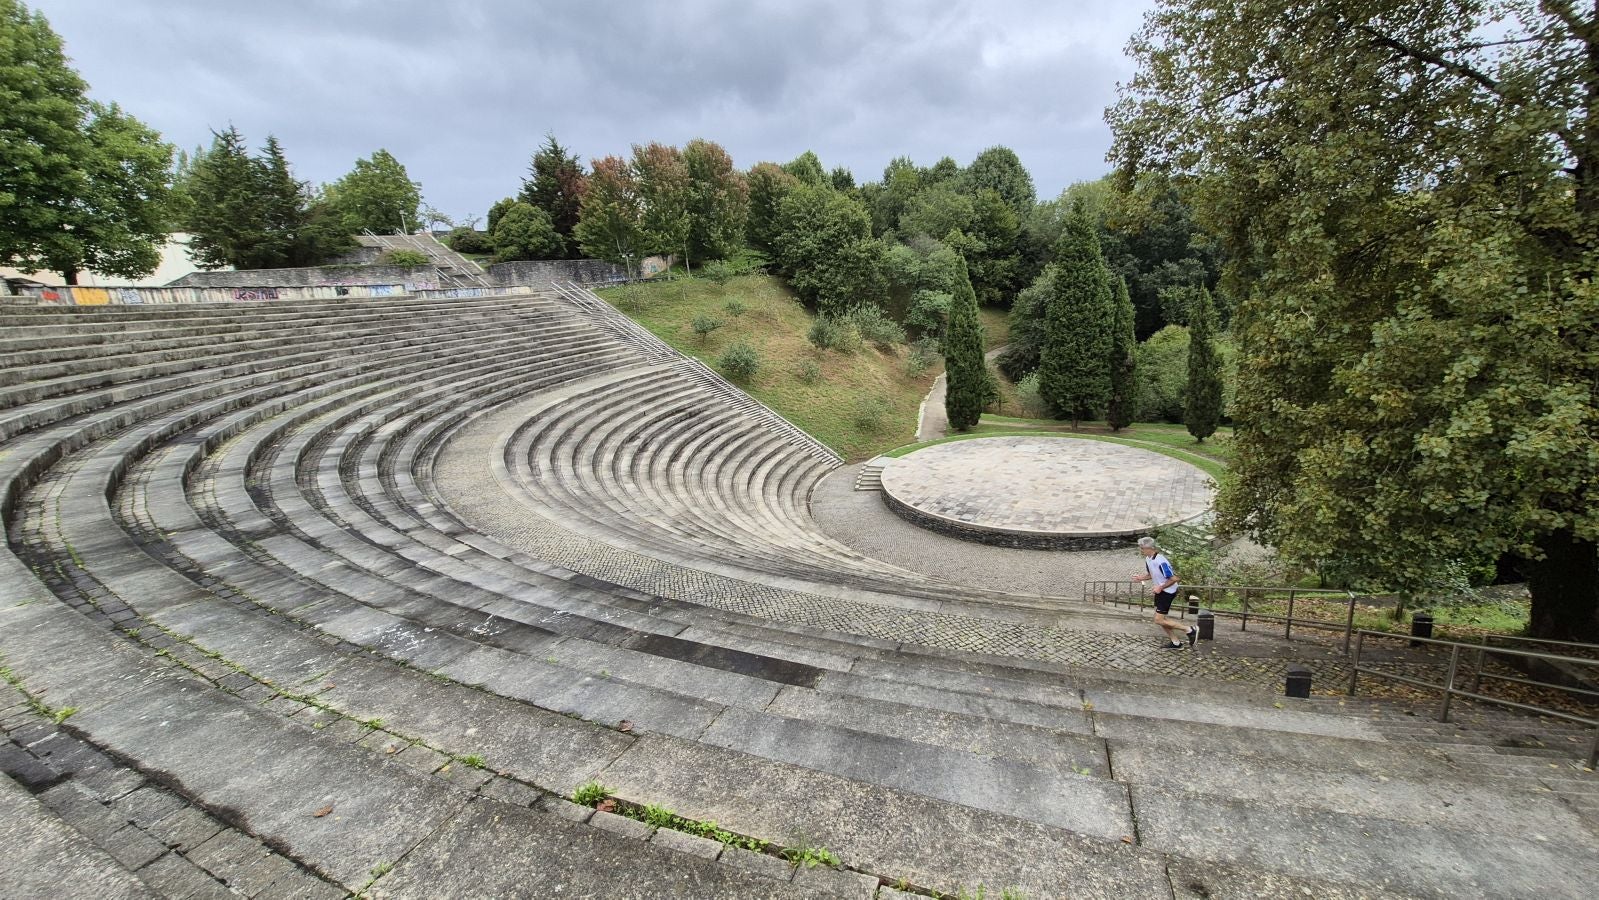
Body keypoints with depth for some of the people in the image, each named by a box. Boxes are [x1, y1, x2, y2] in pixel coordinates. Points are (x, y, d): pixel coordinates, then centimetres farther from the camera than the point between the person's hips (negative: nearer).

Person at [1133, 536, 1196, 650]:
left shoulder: (1161, 561, -28)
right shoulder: (1148, 559, 1)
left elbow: (1174, 578, -23)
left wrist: (1160, 587, -22)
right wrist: (1141, 578, -1)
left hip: (1168, 592, -9)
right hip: (1159, 591, 9)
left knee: (1159, 620, -8)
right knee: (1161, 618, 13)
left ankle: (1189, 630, 4)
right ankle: (1175, 643, 24)